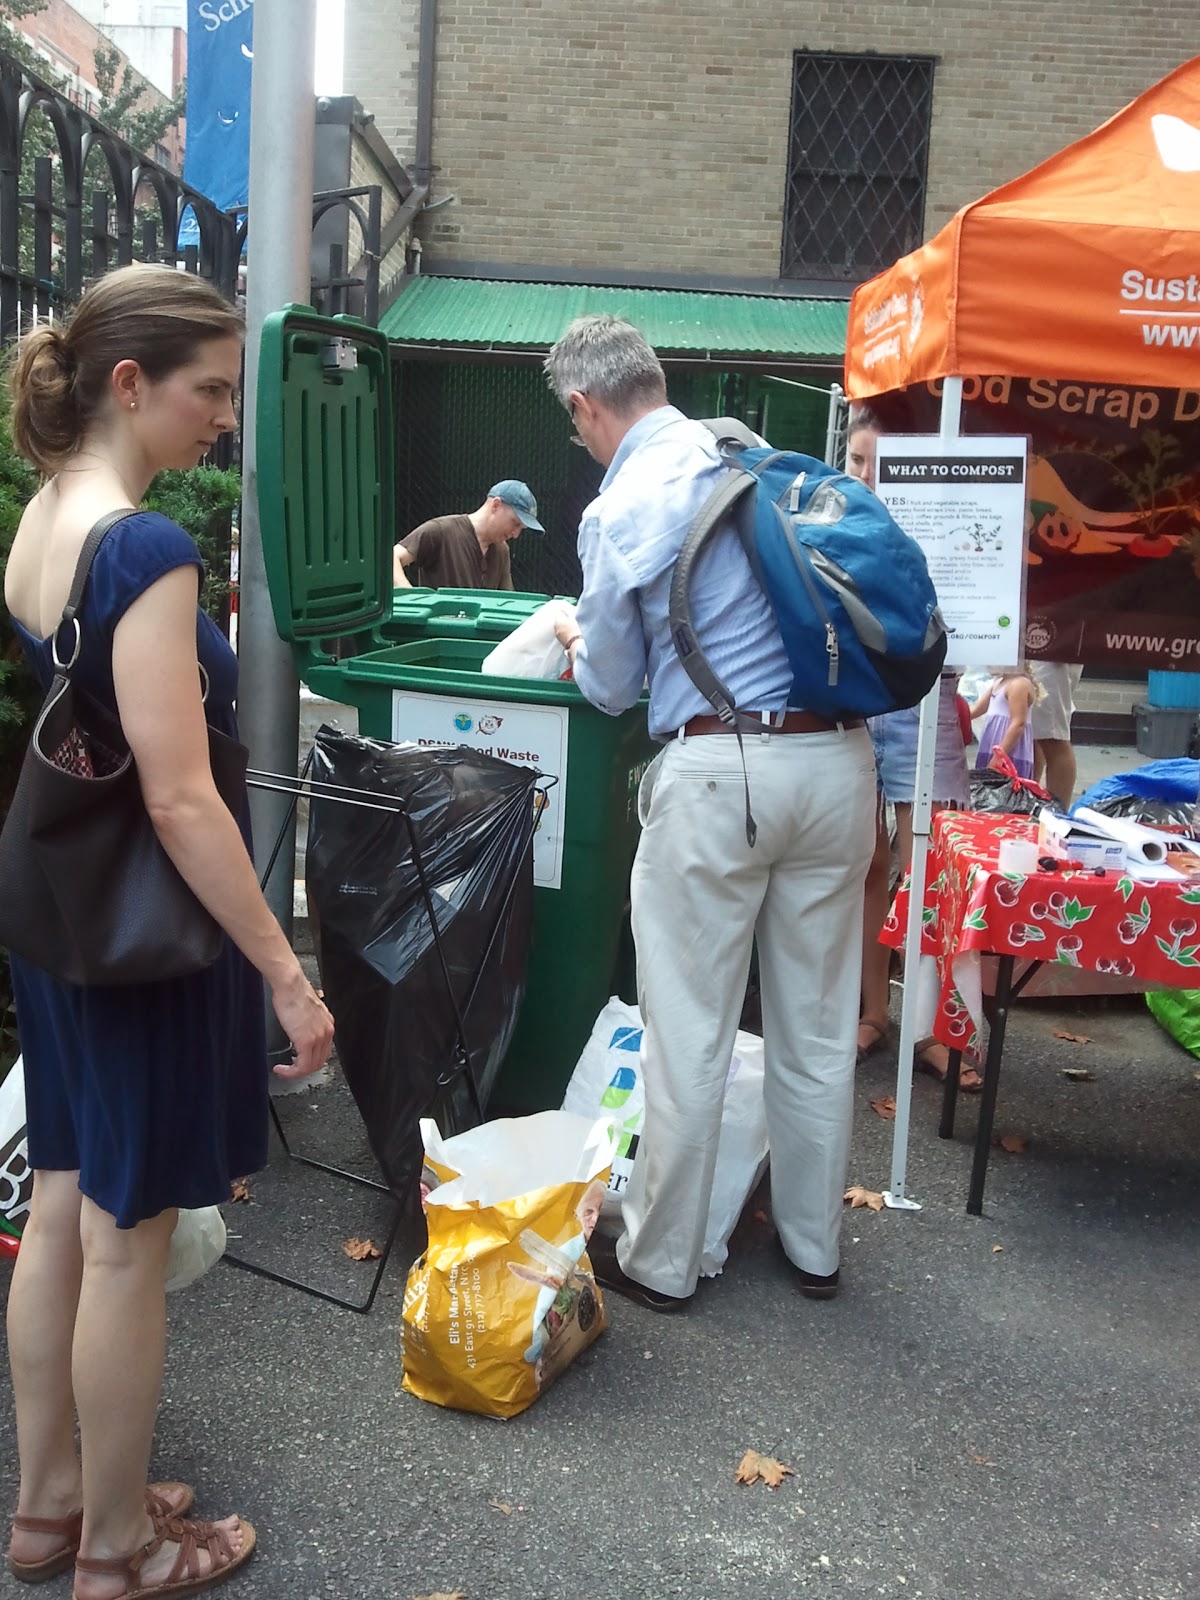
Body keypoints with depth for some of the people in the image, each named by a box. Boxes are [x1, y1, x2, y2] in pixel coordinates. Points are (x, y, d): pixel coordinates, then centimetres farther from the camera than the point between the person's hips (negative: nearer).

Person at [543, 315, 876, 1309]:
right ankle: (815, 1249, 31)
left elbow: (612, 689, 3)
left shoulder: (618, 511, -6)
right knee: (818, 1027, 15)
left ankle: (660, 1262, 20)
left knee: (690, 1032, 6)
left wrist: (579, 642, 24)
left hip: (718, 770, -6)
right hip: (838, 755, 6)